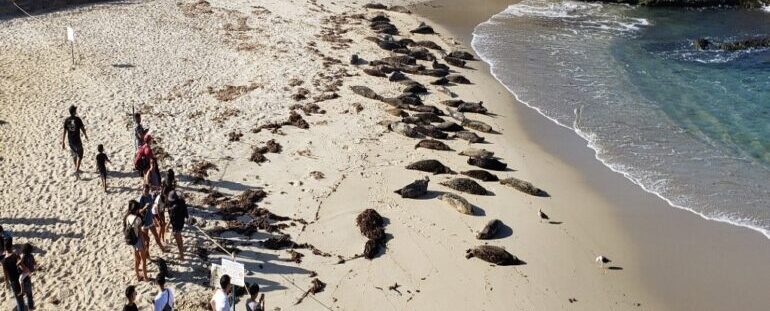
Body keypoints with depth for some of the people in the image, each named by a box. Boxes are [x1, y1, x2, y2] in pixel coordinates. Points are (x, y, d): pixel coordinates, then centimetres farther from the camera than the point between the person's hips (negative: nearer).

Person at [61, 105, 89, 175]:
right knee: (80, 155, 6)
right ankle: (76, 170, -5)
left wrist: (63, 142, 2)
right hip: (77, 140, -4)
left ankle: (76, 169, 36)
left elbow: (64, 132, -2)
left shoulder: (66, 120, -2)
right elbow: (82, 129, -6)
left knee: (74, 155, 22)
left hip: (70, 140, 4)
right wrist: (85, 135, 15)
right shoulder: (77, 119, -13)